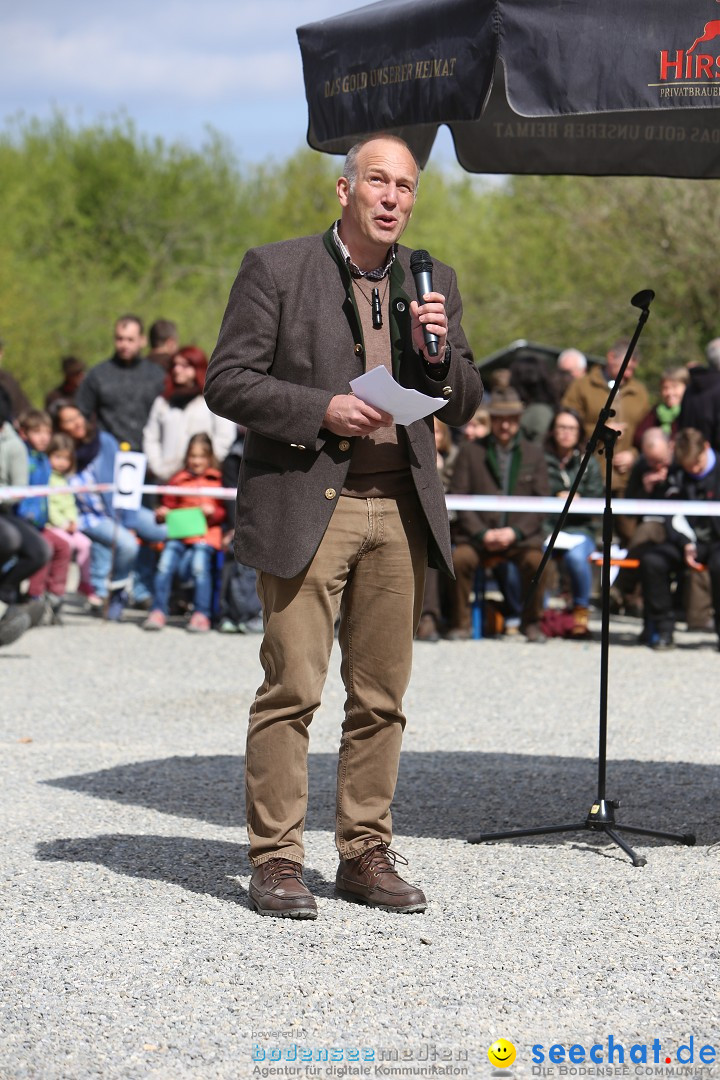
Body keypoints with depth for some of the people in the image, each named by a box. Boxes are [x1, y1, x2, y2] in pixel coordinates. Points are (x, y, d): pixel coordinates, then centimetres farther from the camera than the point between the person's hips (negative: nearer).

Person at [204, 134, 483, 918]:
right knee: (291, 688, -7)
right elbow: (226, 382, -3)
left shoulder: (434, 283, 14)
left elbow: (465, 404, 15)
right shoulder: (275, 269, 1)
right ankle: (275, 861, 0)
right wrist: (320, 410, -15)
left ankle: (366, 856, 15)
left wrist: (438, 350, -5)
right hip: (305, 504, -4)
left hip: (401, 508, 4)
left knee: (381, 694, 6)